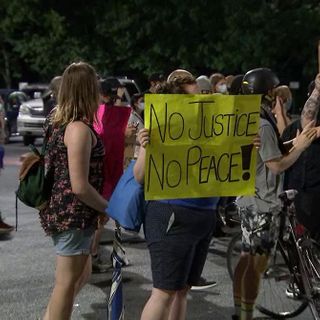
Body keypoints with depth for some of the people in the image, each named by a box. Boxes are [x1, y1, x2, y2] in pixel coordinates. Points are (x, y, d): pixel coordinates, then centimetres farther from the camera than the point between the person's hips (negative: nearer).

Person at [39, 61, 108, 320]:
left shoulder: (57, 120, 8)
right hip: (73, 215, -9)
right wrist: (107, 207, -8)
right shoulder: (79, 128, -21)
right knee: (68, 282, 4)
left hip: (61, 210, 9)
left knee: (82, 274, 22)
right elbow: (79, 186, -24)